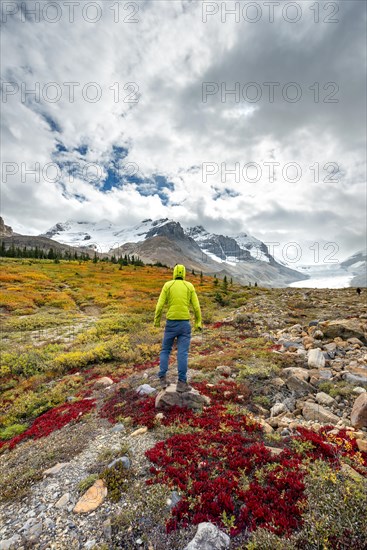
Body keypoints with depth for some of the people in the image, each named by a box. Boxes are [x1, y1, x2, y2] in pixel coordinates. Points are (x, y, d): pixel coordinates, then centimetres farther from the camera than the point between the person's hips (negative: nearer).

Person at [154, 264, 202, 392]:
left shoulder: (167, 285, 0)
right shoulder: (189, 286, 2)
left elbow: (160, 305, -4)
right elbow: (196, 306, -1)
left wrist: (156, 320, 9)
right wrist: (198, 322, 9)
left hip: (171, 323, 0)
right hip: (185, 323, 0)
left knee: (165, 350, 15)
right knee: (183, 353, 2)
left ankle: (163, 378, 11)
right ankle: (181, 382, 2)